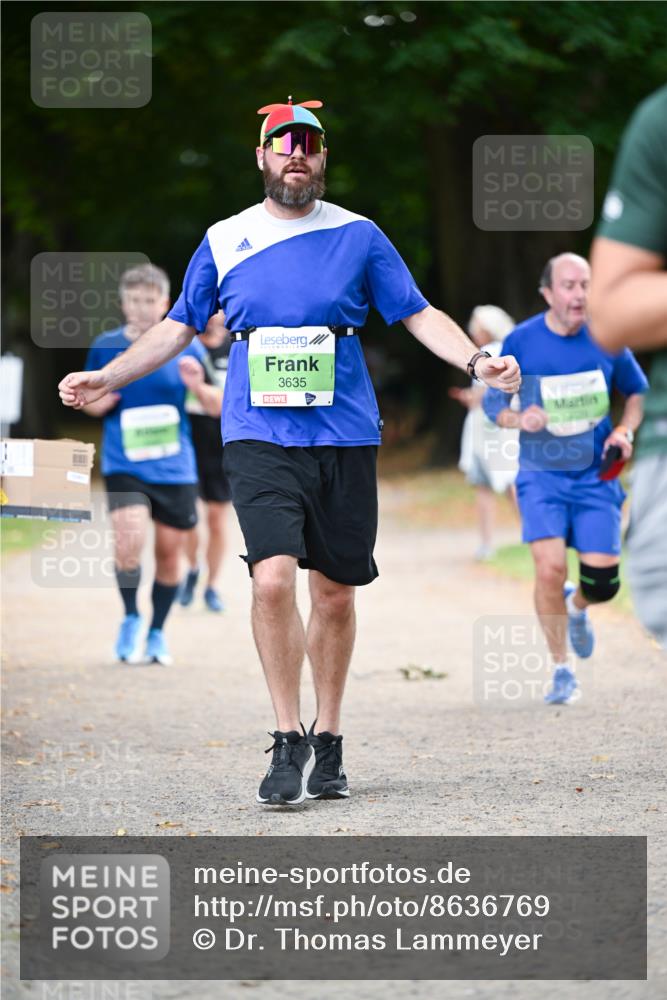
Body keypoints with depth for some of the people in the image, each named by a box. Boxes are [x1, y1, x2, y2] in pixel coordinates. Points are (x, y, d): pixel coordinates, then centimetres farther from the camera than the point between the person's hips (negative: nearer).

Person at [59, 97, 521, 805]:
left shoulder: (359, 237, 6)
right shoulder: (223, 242, 9)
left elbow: (418, 314, 6)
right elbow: (179, 327, 17)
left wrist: (476, 362, -10)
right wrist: (106, 378, 8)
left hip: (344, 439, 1)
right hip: (258, 436, -1)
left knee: (335, 592, 6)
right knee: (273, 577, -19)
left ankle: (327, 744, 22)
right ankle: (287, 741, -8)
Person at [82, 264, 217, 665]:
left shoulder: (186, 347, 1)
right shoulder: (105, 346, 3)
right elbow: (89, 398, 17)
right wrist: (96, 403, -6)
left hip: (175, 467, 1)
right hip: (125, 466, -1)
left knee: (169, 553, 6)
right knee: (129, 541, -21)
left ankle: (157, 632, 27)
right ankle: (131, 618, 3)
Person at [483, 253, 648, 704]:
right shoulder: (521, 341, -6)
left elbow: (638, 392, 14)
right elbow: (492, 400, 4)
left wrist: (625, 431, -4)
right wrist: (518, 419, -18)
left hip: (596, 476, 1)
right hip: (542, 476, -1)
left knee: (603, 580, -6)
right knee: (550, 568, -18)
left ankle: (577, 607, 34)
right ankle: (561, 669, 1)